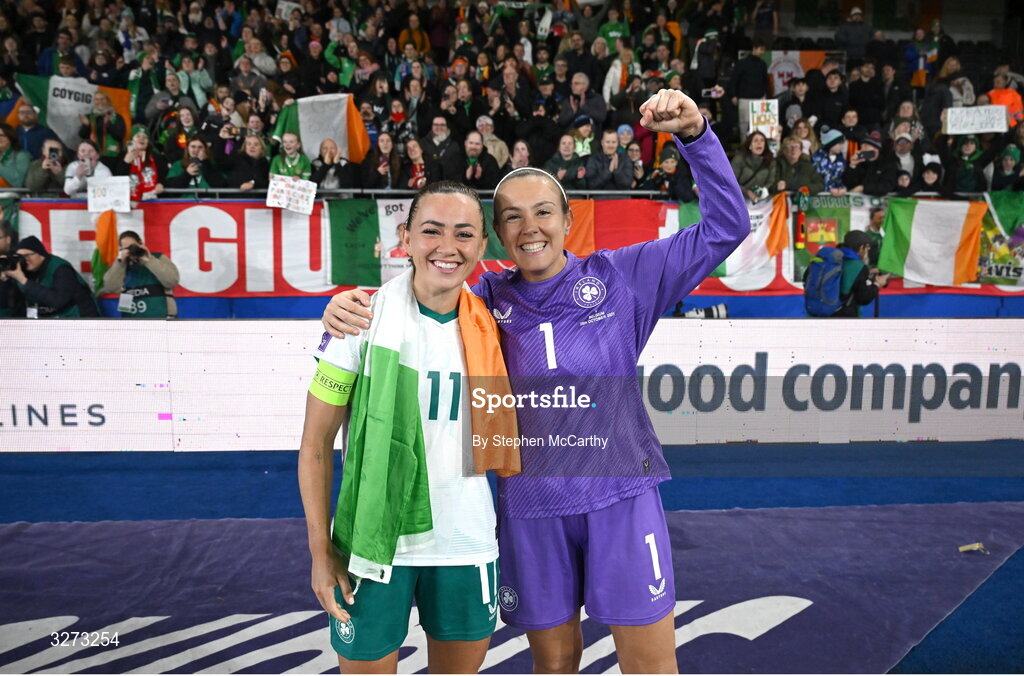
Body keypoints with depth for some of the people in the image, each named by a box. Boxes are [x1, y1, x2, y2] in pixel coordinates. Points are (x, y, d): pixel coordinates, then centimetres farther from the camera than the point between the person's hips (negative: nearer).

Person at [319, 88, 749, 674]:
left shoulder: (620, 276, -3)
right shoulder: (488, 298, 0)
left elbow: (725, 227, -2)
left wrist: (695, 134, -12)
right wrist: (351, 309, -17)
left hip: (620, 497, -1)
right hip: (530, 510, 1)